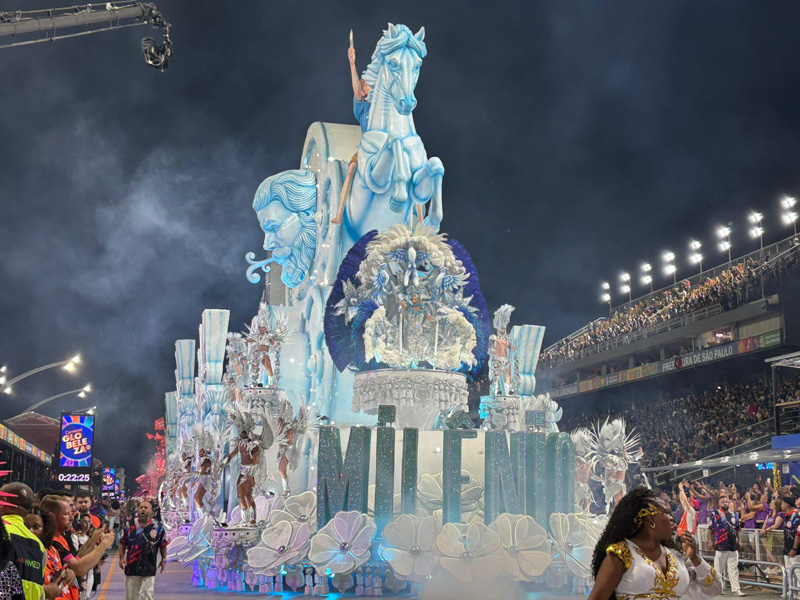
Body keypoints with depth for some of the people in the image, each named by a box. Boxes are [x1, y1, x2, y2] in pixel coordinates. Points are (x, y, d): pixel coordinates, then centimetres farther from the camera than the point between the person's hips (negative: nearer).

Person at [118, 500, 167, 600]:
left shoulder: (158, 527, -4)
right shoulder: (130, 524, -1)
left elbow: (163, 545, 7)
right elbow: (123, 543, 6)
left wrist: (164, 560, 8)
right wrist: (122, 557, -3)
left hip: (149, 567, -1)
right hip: (131, 565, 1)